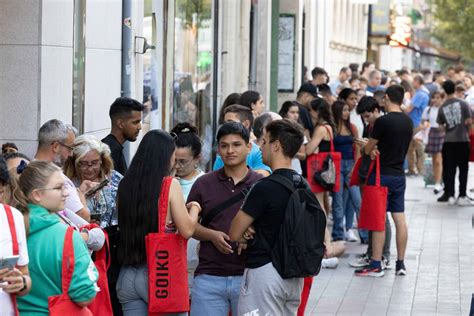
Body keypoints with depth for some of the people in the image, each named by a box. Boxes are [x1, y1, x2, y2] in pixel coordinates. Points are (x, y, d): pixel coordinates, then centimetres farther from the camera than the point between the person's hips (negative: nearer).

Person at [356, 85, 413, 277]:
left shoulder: (382, 121, -16)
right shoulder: (408, 122, 6)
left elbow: (368, 149, -7)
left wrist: (370, 150, 16)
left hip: (382, 175, -7)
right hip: (399, 175, 7)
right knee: (400, 219, 7)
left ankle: (376, 265, -1)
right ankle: (400, 264, 10)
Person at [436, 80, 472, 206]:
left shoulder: (442, 108, 0)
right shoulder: (463, 104, -6)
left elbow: (441, 126, 2)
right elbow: (469, 121, -7)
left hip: (448, 141, 2)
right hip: (462, 140, -2)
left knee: (449, 169, 8)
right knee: (463, 168, 5)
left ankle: (450, 195, 8)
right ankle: (462, 196, 3)